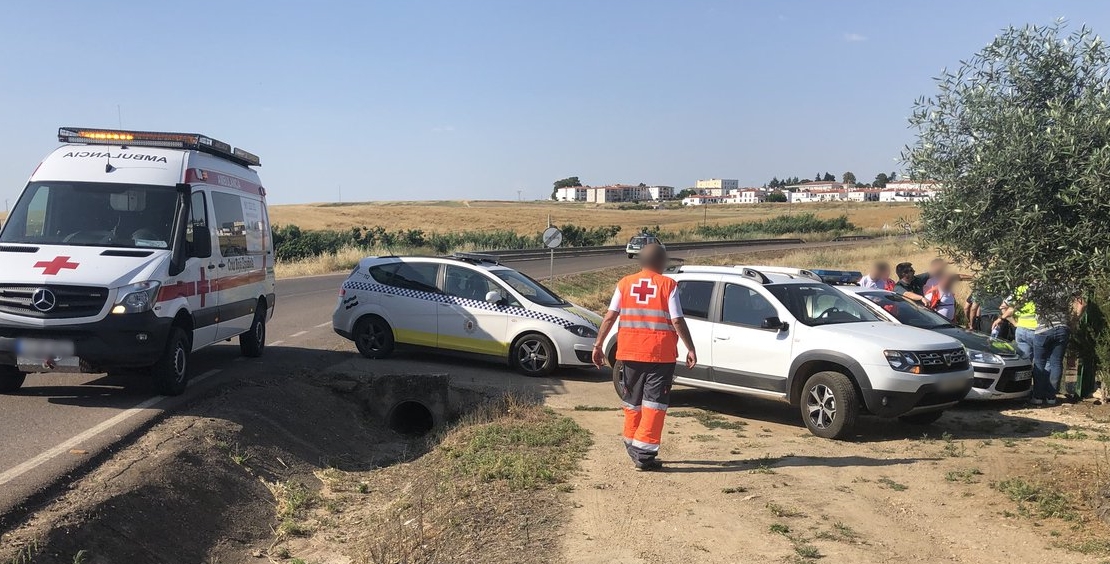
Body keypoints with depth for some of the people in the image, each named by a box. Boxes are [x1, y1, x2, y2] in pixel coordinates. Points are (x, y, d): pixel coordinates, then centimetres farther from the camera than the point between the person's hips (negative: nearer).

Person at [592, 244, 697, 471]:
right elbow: (677, 321, -8)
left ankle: (632, 445, 30)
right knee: (654, 403, 1)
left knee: (632, 401, 18)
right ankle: (645, 453, -3)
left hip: (630, 352, 3)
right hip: (661, 354, -3)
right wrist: (690, 349, -2)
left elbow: (610, 317, 2)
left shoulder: (625, 284, 5)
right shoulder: (668, 285, -3)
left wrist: (598, 345, 7)